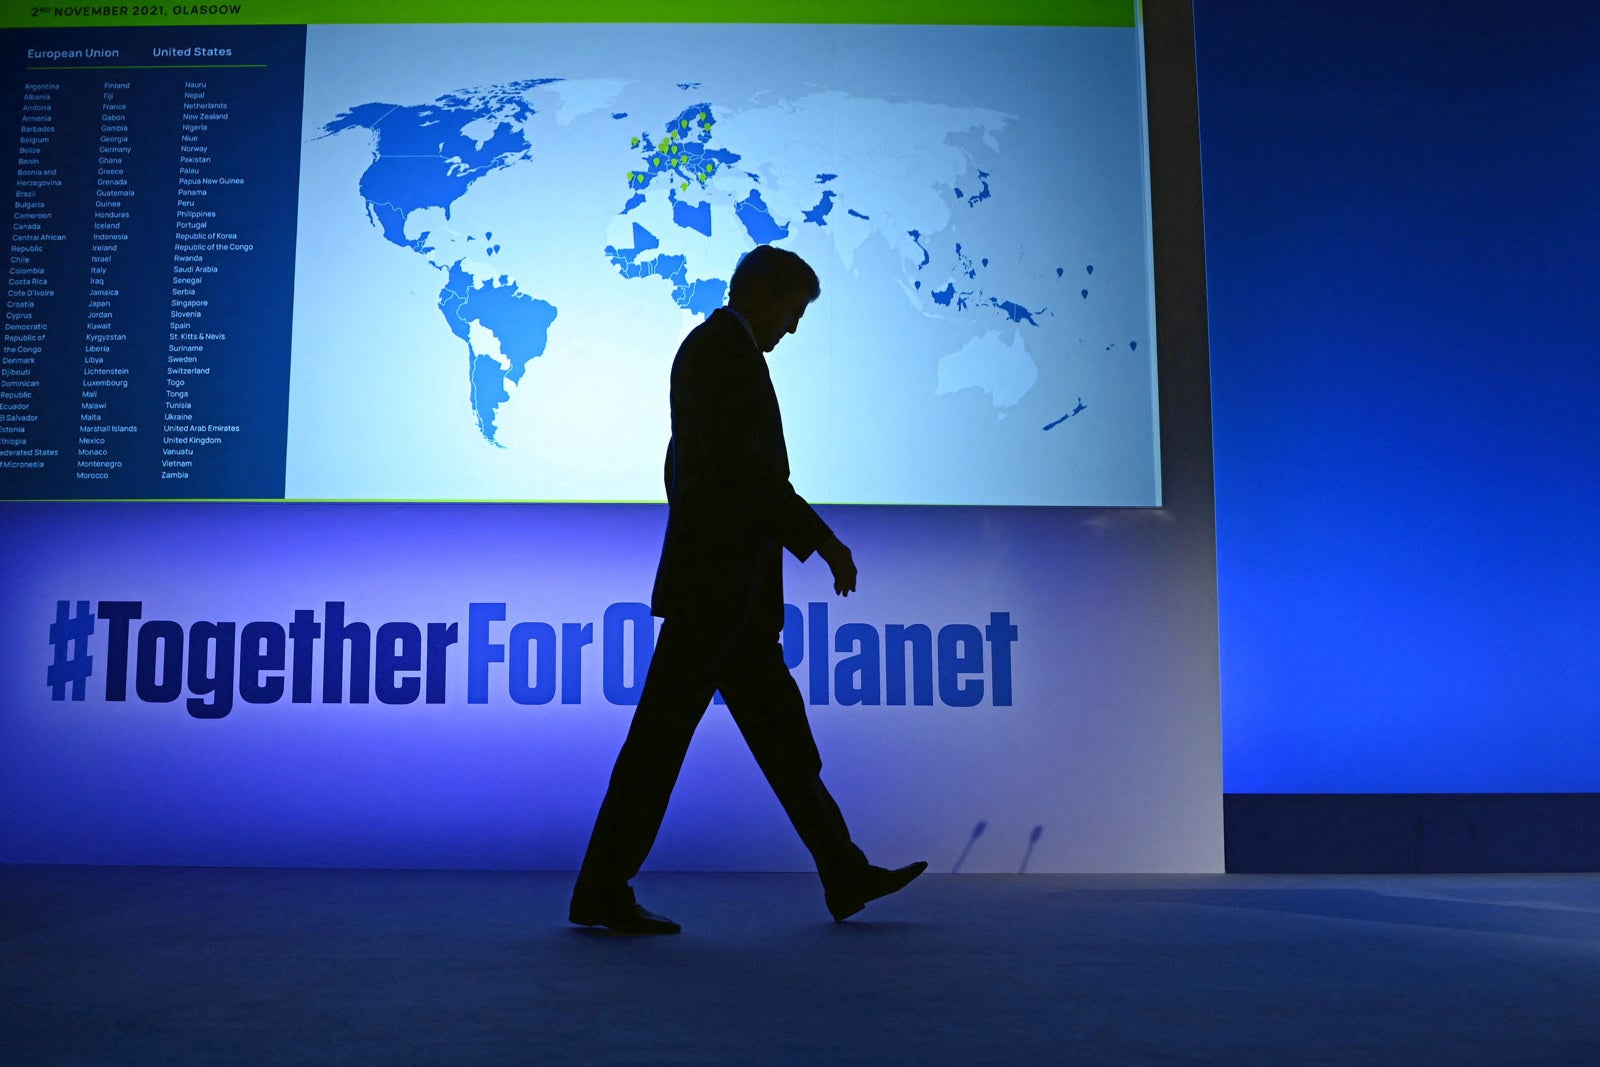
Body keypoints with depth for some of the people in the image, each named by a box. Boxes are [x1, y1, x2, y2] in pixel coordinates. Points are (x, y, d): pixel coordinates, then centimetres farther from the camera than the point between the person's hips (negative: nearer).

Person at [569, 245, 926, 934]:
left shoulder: (712, 347, 21)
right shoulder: (724, 348, -10)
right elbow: (748, 466, -21)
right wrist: (823, 541, -18)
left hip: (730, 589, 11)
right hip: (717, 583, -11)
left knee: (781, 731, 11)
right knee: (663, 736, -4)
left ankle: (845, 876, 18)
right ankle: (602, 894, 7)